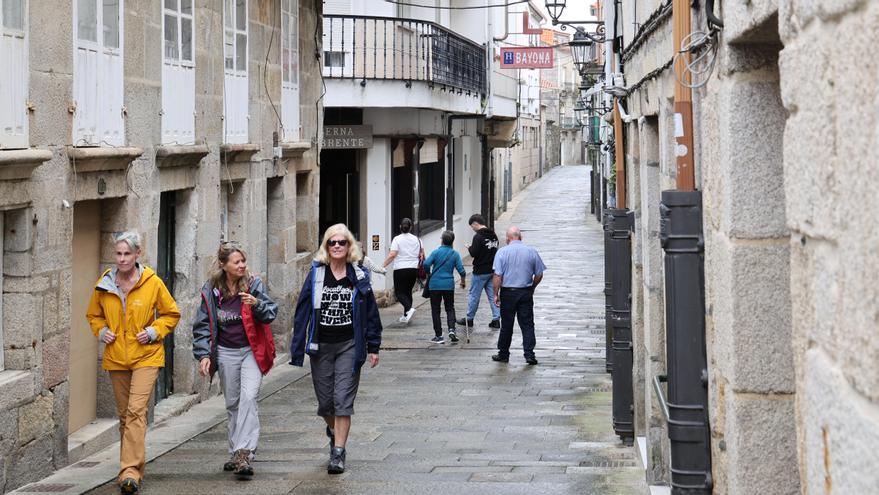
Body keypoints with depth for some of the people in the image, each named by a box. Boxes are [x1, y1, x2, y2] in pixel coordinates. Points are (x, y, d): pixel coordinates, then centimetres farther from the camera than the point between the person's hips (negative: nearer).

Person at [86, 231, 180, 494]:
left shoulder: (153, 283, -6)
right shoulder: (104, 284, 2)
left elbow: (172, 314, 6)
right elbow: (93, 315, 18)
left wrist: (154, 332, -10)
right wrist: (102, 332, -2)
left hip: (146, 356, -4)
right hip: (116, 358, 4)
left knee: (136, 410, -17)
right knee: (124, 414, 11)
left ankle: (130, 471, -23)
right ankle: (134, 467, 24)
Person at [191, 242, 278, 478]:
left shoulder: (253, 284, -5)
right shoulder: (211, 291, -1)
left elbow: (271, 313, -7)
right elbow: (202, 325, 3)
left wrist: (257, 304, -27)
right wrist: (204, 355, -6)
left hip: (251, 351, -3)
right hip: (226, 353, 3)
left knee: (248, 398, -19)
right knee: (232, 403, 11)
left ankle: (244, 453, -23)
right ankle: (237, 453, 23)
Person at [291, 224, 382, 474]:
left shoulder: (359, 277, 0)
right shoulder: (316, 275, 0)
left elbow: (371, 313, 5)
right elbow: (302, 311, 1)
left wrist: (373, 347, 4)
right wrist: (297, 347, -2)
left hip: (349, 346, -1)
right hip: (321, 346, 1)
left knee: (343, 400, -7)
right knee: (325, 401, 10)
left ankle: (338, 453, -3)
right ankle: (333, 430, 42)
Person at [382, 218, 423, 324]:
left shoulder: (397, 239, -8)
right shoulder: (416, 239, 6)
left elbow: (392, 255, -16)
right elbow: (422, 254, 10)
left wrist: (383, 266, -12)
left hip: (400, 269, -5)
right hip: (414, 268, 5)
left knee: (399, 292, 1)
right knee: (408, 291, 14)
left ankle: (409, 308, -24)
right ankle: (405, 316, 12)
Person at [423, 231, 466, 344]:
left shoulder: (436, 252, -6)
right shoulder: (455, 254, -1)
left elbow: (426, 264, -17)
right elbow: (461, 270, -4)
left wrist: (429, 275, 3)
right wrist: (463, 282, 14)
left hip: (435, 285, -2)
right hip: (449, 285, 2)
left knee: (435, 310, 7)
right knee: (450, 308, 14)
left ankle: (438, 336, 7)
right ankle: (451, 329, -7)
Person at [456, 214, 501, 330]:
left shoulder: (478, 236, -17)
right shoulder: (493, 235, 8)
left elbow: (474, 253, -21)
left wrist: (469, 248, 1)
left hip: (480, 271, -7)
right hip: (492, 270, 7)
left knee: (473, 295, 5)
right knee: (492, 295, 9)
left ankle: (469, 319, 14)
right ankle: (496, 319, 5)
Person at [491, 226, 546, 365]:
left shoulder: (502, 252, -6)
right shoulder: (532, 251, 1)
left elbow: (497, 276, -11)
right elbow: (539, 275, 5)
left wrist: (496, 294, -5)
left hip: (508, 293, -1)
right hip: (526, 293, 1)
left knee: (506, 325, 8)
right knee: (527, 324, 4)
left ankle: (503, 354, 16)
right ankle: (529, 354, -4)